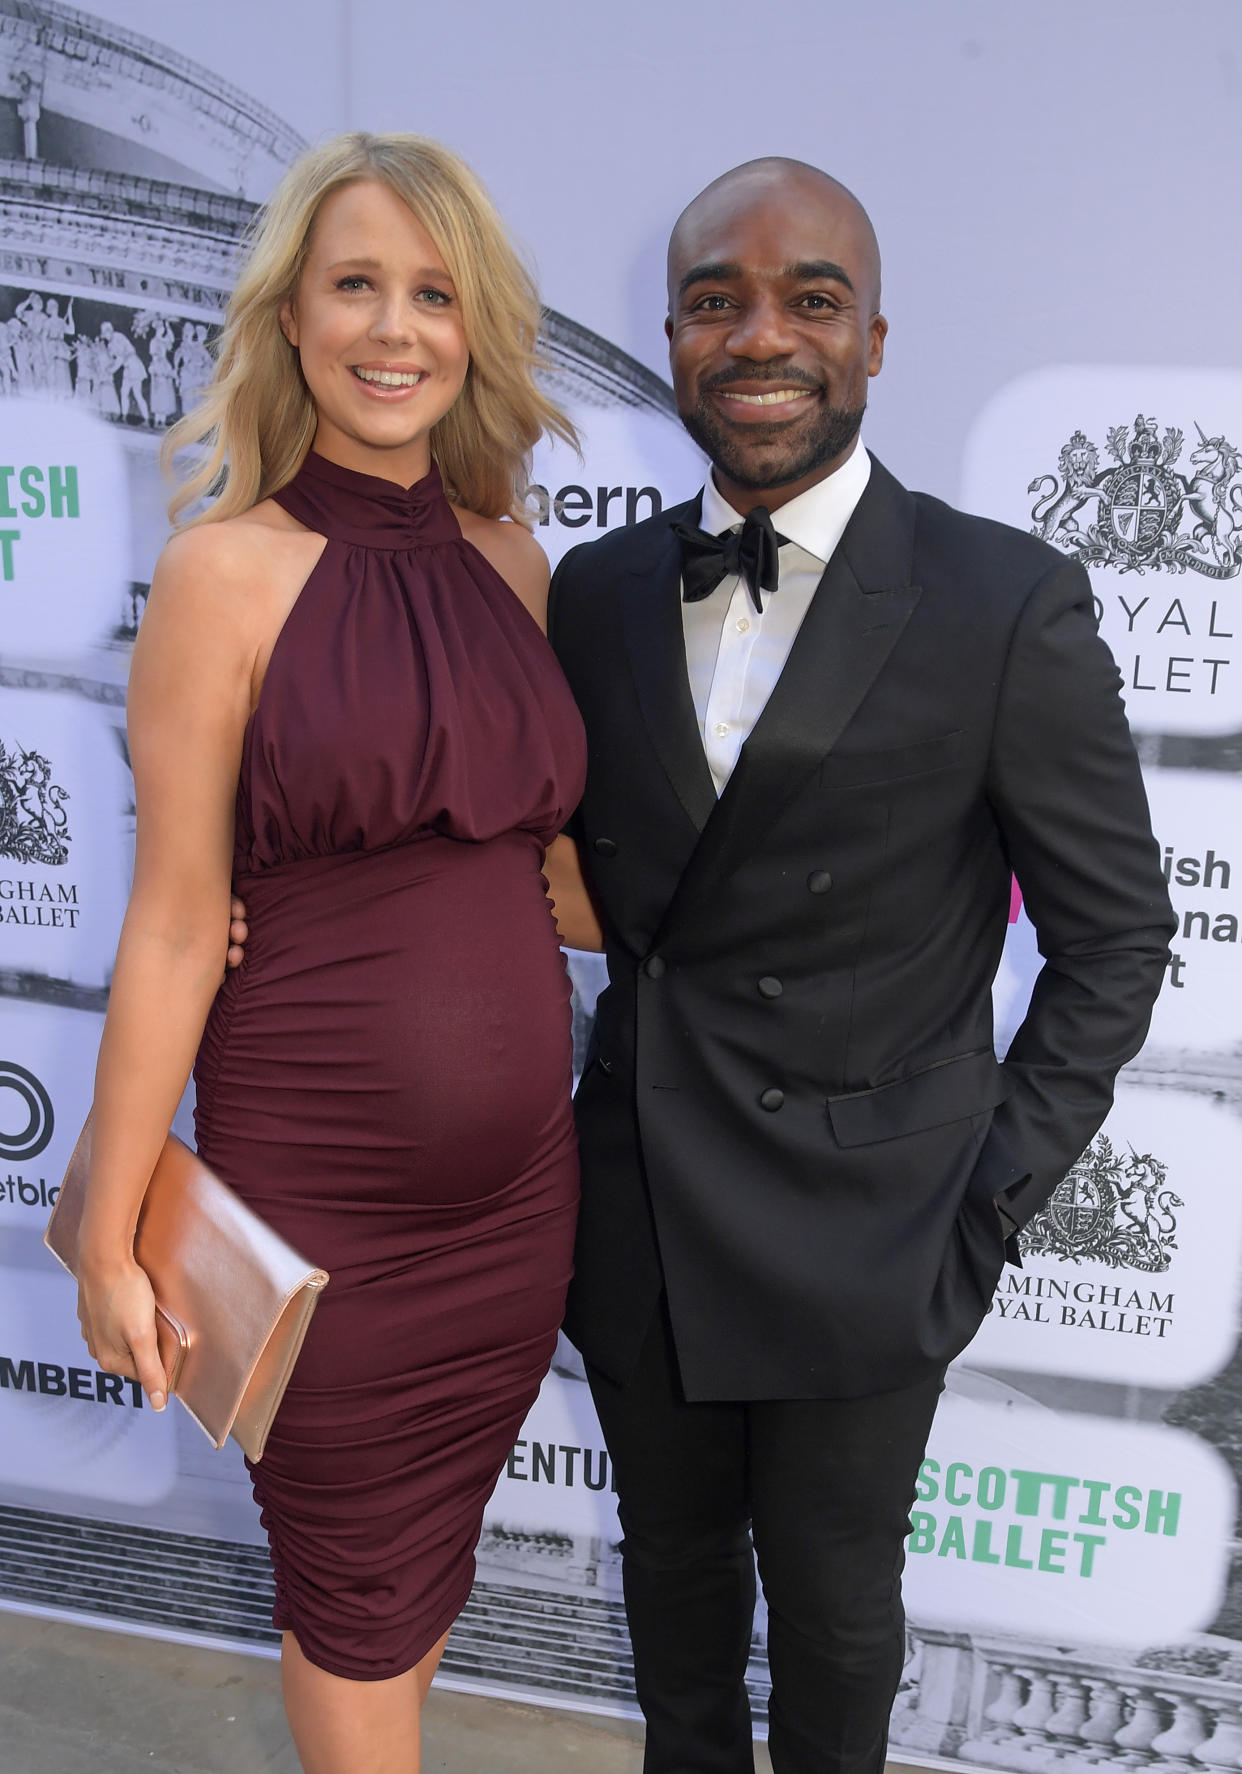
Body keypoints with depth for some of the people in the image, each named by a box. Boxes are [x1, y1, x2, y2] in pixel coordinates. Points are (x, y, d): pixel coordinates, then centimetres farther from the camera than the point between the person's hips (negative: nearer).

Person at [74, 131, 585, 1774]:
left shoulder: (510, 558, 3)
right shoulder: (228, 569, -11)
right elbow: (175, 928, -10)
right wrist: (111, 1240, -6)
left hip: (521, 1174, 5)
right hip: (317, 1190, -4)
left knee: (439, 1537, 24)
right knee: (354, 1585, 18)